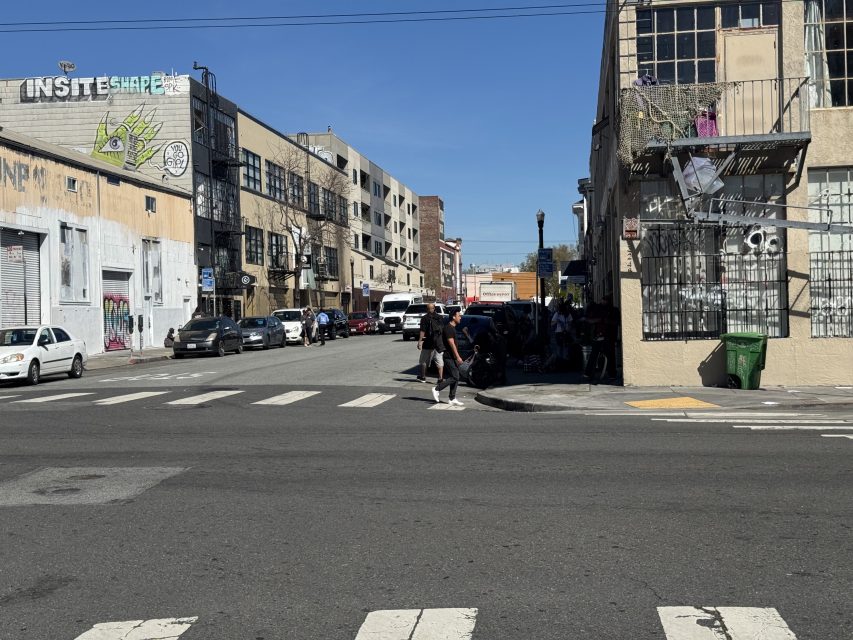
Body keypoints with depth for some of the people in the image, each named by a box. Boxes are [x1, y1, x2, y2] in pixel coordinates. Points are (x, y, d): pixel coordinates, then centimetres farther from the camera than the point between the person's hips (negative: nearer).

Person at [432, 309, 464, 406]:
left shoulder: (453, 328, 16)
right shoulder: (448, 328, -15)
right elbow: (451, 343, -20)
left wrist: (457, 357, 22)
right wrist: (458, 357, -21)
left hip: (453, 357, 10)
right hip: (449, 356, -10)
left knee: (455, 377, 7)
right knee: (454, 377, -11)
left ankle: (452, 399, 9)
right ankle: (437, 389, -1)